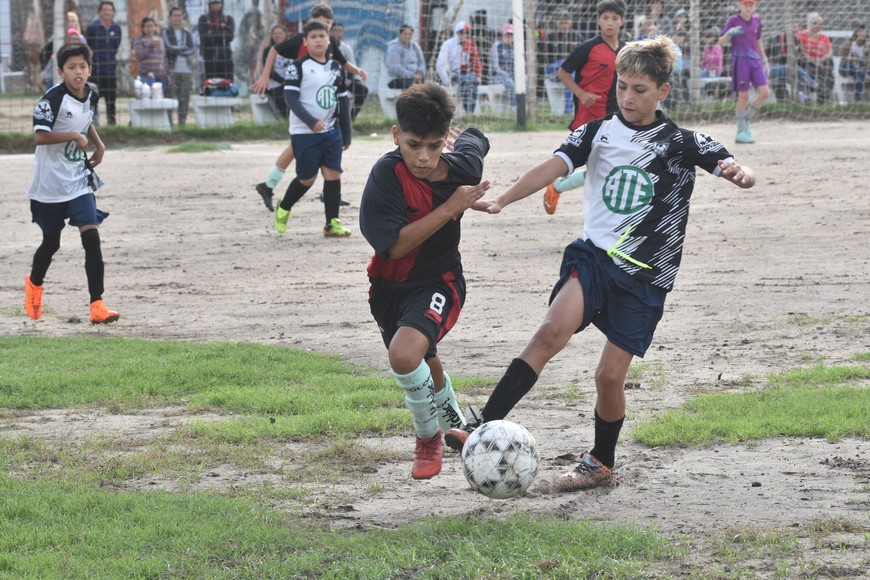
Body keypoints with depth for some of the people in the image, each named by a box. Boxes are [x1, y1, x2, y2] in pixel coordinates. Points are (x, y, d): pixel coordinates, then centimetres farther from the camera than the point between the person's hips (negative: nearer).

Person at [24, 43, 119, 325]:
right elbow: (39, 136, -22)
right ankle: (34, 284, 42)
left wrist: (99, 145, 9)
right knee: (51, 242, 10)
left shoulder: (91, 95, 2)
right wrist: (74, 136, -23)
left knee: (91, 236, -12)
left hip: (79, 180, 4)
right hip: (50, 183, -4)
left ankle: (97, 304, -13)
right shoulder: (52, 98, -17)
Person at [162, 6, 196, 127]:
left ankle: (182, 123, 6)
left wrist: (179, 51, -10)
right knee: (170, 98, -9)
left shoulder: (187, 33, 16)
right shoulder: (166, 32, 4)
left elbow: (193, 50, 5)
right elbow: (169, 47, -9)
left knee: (185, 99, 2)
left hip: (186, 70, 4)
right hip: (172, 70, -4)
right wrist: (184, 49, 0)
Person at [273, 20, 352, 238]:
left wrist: (346, 135, 10)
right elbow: (291, 97, -14)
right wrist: (311, 121, -24)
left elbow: (343, 102, 12)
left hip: (331, 131, 5)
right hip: (304, 132, -5)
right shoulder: (298, 67, -8)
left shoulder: (336, 68, 8)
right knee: (307, 178, 0)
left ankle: (332, 222, 3)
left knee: (333, 174, -3)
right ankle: (283, 208, 25)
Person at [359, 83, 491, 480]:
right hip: (391, 287, 2)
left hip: (439, 283, -1)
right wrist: (449, 208, -30)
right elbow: (395, 245, -28)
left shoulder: (463, 168, -16)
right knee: (424, 361, 25)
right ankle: (453, 418, 57)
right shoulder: (387, 175, -24)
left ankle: (429, 437, -3)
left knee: (404, 355, -28)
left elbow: (474, 138, 9)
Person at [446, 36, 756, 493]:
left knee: (610, 374, -2)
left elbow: (736, 171, -11)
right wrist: (501, 201, -25)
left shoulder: (682, 143, -1)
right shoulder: (598, 132, 3)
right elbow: (552, 167, -9)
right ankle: (483, 427, -34)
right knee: (553, 330, -25)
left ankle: (602, 463, 24)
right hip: (594, 254, 0)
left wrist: (740, 175, -37)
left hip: (646, 275, 0)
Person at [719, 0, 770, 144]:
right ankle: (741, 131, 4)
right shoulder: (733, 20, -4)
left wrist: (764, 59, 22)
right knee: (743, 95, -4)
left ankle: (746, 119, 14)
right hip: (740, 60, -5)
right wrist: (729, 33, -27)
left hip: (755, 60, 5)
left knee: (765, 93, -6)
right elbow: (721, 42, -7)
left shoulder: (756, 20, 11)